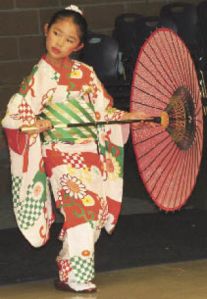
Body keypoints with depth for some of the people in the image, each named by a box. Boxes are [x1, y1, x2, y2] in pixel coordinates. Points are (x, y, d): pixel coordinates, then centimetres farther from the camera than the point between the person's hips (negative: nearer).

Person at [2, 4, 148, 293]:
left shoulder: (85, 73, 8)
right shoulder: (39, 77, -3)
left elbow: (104, 110, 15)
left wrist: (130, 116, 3)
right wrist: (34, 123, -27)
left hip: (93, 151, 5)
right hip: (61, 153, -5)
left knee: (97, 210, 5)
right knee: (80, 210, -14)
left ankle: (68, 264, 21)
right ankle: (75, 278, -5)